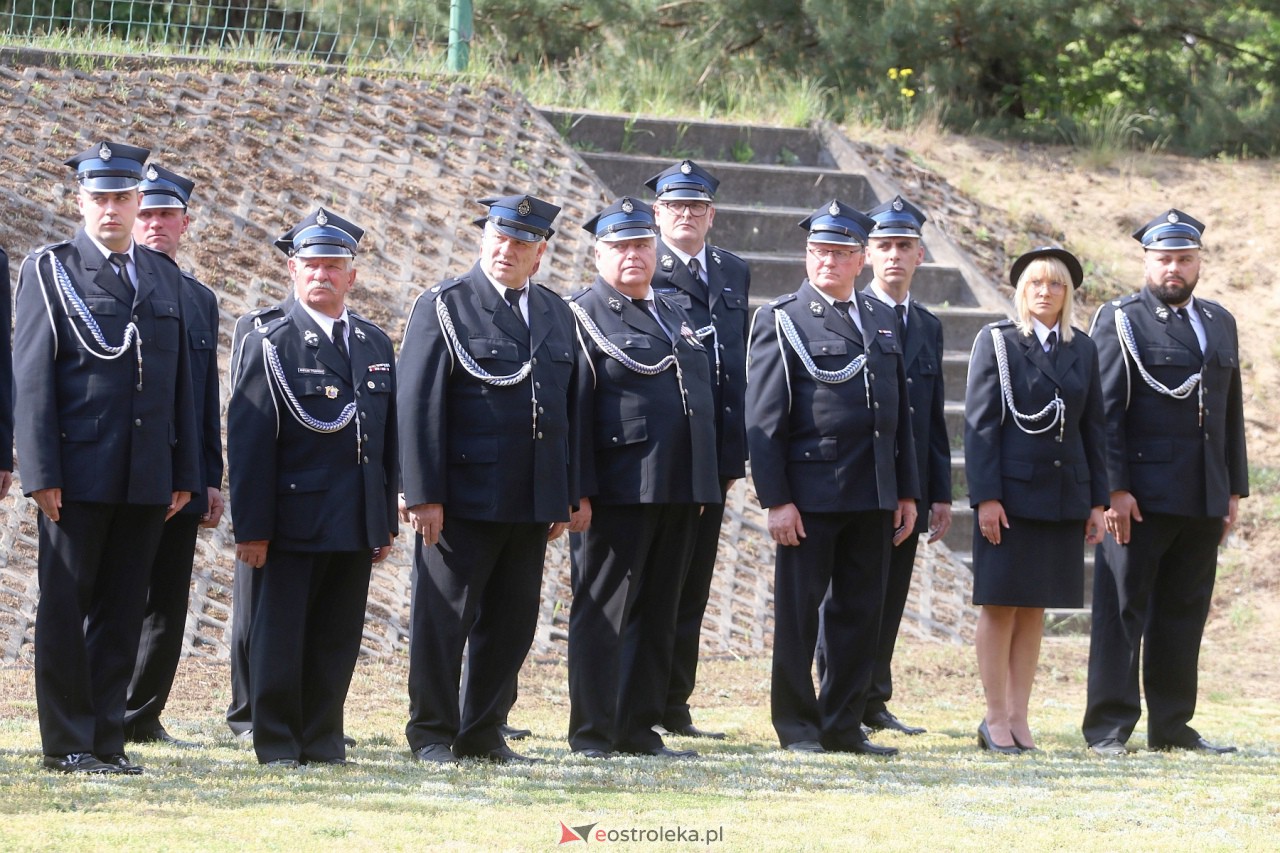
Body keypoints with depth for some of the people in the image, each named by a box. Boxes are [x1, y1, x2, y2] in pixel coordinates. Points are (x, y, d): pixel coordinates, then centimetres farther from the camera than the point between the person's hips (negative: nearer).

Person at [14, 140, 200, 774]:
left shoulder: (164, 276, 14)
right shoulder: (50, 270, 1)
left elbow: (180, 381, 16)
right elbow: (31, 378, -4)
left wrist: (184, 474, 11)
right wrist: (41, 473, -12)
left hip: (146, 478, 4)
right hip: (78, 473, -4)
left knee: (122, 610, 6)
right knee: (66, 607, 0)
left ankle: (107, 740, 11)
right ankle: (67, 742, 5)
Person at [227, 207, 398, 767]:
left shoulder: (377, 346, 13)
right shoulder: (270, 346, -3)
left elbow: (389, 440, 15)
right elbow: (248, 443, -7)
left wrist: (386, 523, 12)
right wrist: (251, 528, -12)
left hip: (356, 528, 5)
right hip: (291, 525, -5)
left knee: (338, 638, 7)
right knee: (280, 637, 0)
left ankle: (322, 738, 15)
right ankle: (277, 743, 7)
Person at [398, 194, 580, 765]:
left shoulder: (556, 313, 14)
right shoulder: (444, 307, -3)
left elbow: (570, 408, 16)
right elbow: (418, 405, -8)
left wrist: (566, 496, 12)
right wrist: (423, 496, -14)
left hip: (533, 504, 5)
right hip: (462, 499, -5)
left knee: (512, 624, 9)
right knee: (444, 618, 1)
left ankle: (483, 733, 19)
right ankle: (431, 734, 11)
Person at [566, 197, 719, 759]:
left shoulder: (672, 313, 19)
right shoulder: (583, 316, -3)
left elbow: (702, 394, 22)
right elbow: (571, 411, -10)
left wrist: (708, 482, 17)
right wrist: (578, 491, -17)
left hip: (679, 494, 7)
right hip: (618, 494, -7)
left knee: (658, 614, 10)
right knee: (604, 610, -3)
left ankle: (640, 729, 16)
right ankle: (592, 734, 0)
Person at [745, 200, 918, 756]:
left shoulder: (882, 319, 14)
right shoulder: (781, 320, -2)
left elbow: (902, 411, 17)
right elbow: (764, 418, -7)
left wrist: (907, 492, 12)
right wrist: (775, 499, -13)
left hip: (872, 496, 5)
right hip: (810, 494, -5)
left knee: (860, 611, 7)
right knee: (798, 611, 1)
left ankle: (844, 726, 14)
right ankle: (797, 727, 9)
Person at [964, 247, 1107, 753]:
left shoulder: (1082, 350, 10)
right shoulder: (996, 342, -2)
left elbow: (1094, 428, 12)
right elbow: (980, 424, -6)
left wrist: (1097, 501, 7)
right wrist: (985, 497, -13)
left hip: (1063, 497, 4)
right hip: (1011, 495, -4)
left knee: (1034, 608, 7)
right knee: (1000, 605, 0)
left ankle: (1018, 716, 11)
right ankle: (996, 718, 4)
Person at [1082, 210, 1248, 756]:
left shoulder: (1219, 324, 17)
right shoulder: (1121, 321, -1)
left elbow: (1232, 413, 19)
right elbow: (1105, 412, -7)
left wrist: (1234, 490, 13)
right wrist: (1114, 489, -15)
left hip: (1203, 502, 6)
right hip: (1141, 498, -6)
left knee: (1184, 611, 8)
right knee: (1122, 609, -3)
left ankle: (1172, 725, 14)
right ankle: (1108, 727, -1)